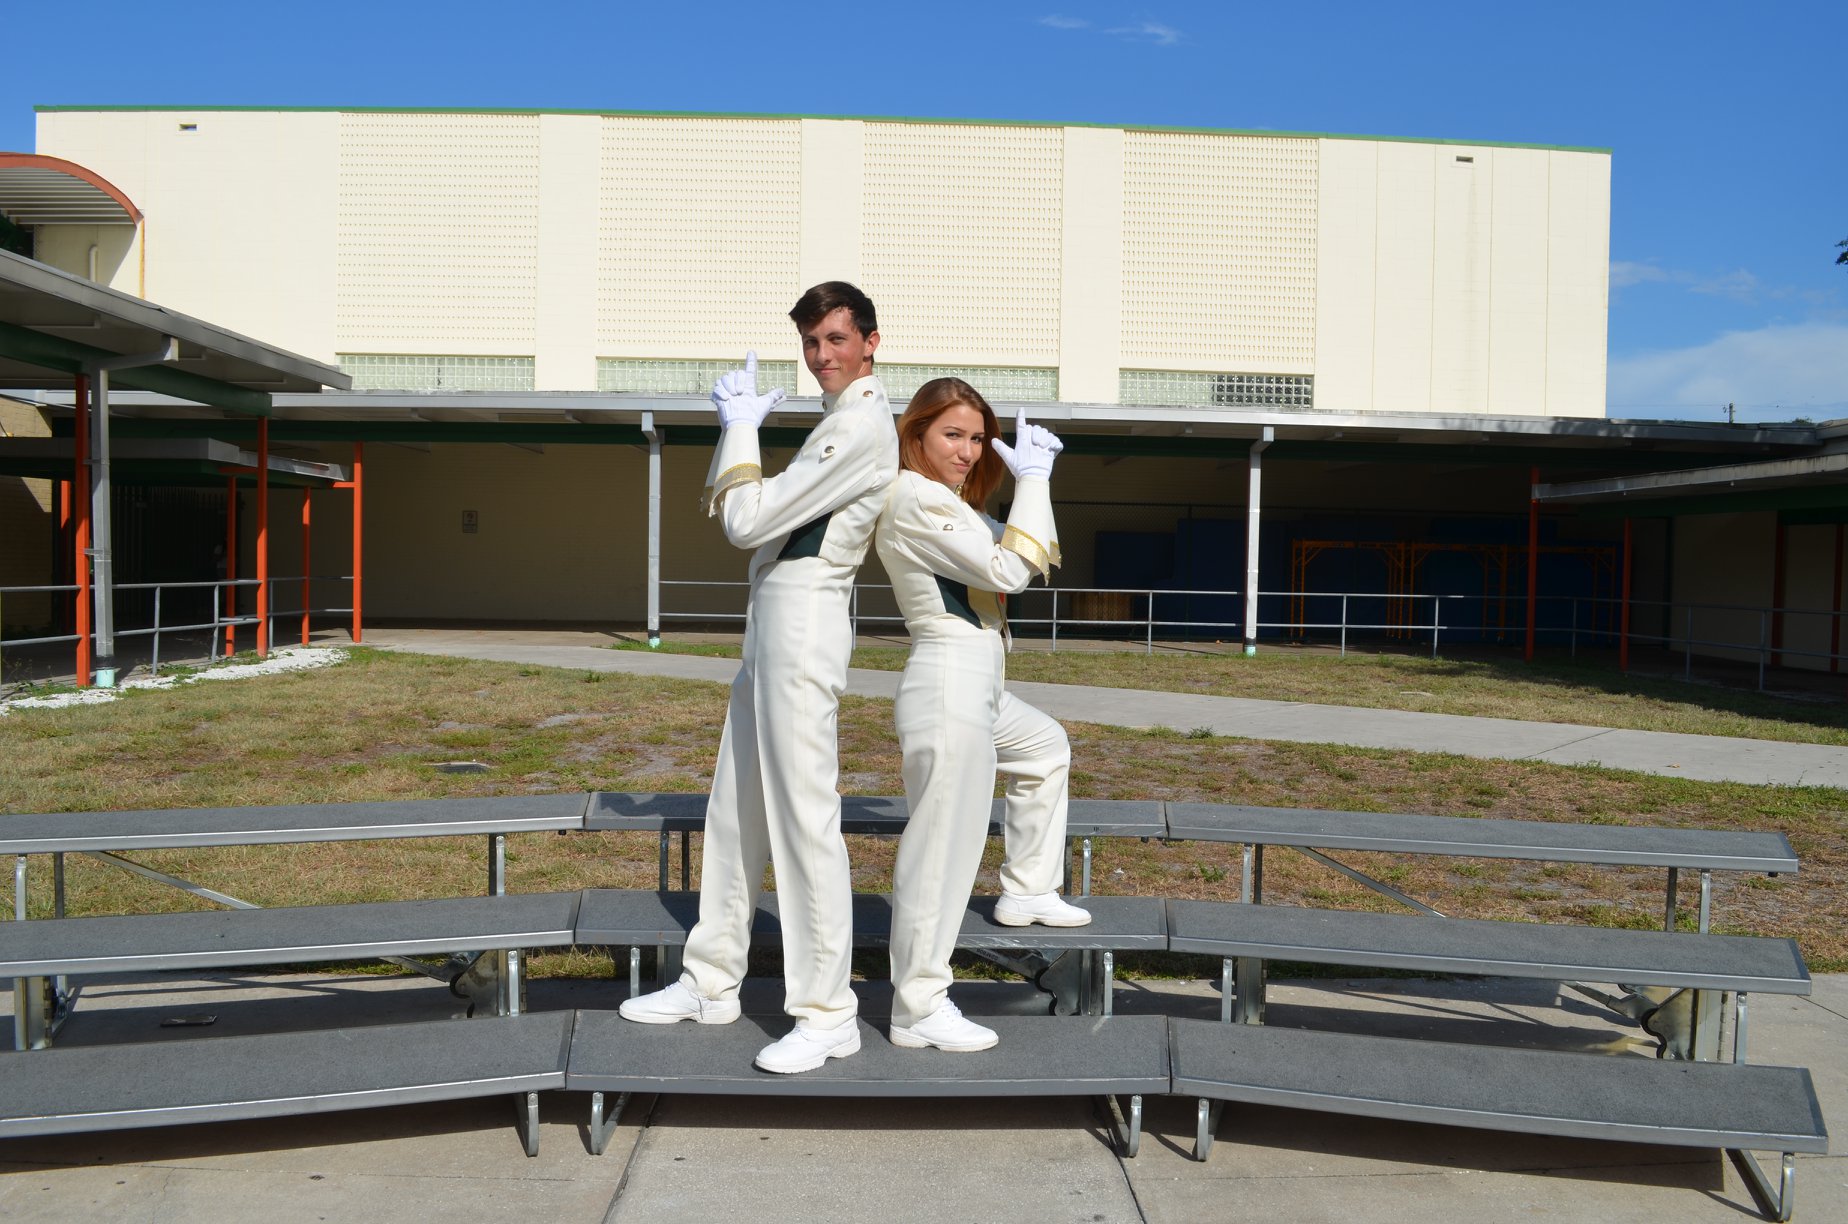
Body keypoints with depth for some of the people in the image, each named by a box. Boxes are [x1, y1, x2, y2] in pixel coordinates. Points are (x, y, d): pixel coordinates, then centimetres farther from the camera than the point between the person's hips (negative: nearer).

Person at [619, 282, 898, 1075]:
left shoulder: (861, 425, -12)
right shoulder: (839, 421, 21)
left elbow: (747, 521, -12)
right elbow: (732, 516, 23)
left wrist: (740, 427, -1)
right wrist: (740, 427, 13)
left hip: (804, 617, -10)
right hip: (773, 618, 10)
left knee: (802, 814, -8)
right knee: (737, 805, 14)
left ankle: (827, 1013, 0)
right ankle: (712, 983, 25)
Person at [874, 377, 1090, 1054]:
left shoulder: (946, 501, 18)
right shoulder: (914, 498, -14)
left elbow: (1032, 559, 18)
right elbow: (1006, 570, -19)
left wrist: (1034, 478, 7)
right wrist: (1032, 479, -11)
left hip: (979, 686, 11)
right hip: (948, 685, -11)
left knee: (1047, 749, 32)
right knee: (943, 845, -7)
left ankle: (1026, 891, 40)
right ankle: (919, 1010, 1)